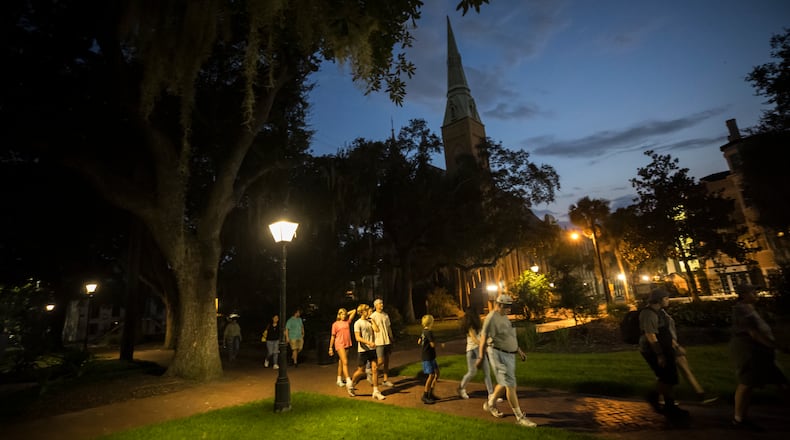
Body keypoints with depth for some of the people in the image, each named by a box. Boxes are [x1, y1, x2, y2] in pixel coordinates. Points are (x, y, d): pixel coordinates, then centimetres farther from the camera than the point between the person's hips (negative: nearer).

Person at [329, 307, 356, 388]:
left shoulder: (347, 321, 8)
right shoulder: (335, 324, -1)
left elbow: (354, 311, 10)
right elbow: (333, 336, 3)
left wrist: (347, 314, 11)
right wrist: (330, 348, 4)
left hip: (347, 344, 4)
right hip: (339, 345, -4)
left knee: (341, 363, 12)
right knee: (345, 362, -14)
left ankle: (339, 380, 22)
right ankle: (348, 381, -17)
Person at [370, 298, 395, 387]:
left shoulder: (386, 315, 10)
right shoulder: (373, 316, -9)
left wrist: (391, 339, 14)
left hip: (387, 341, 6)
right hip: (379, 342, -6)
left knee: (386, 361, 10)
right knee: (381, 361, -8)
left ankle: (385, 380, 19)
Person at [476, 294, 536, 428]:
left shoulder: (504, 317, 12)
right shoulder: (492, 318, -17)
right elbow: (484, 338, -18)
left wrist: (519, 350, 22)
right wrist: (481, 357, -19)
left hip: (509, 354, 10)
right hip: (498, 355, -10)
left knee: (504, 383, 18)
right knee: (510, 385, -6)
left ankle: (490, 404, 36)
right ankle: (520, 417, 2)